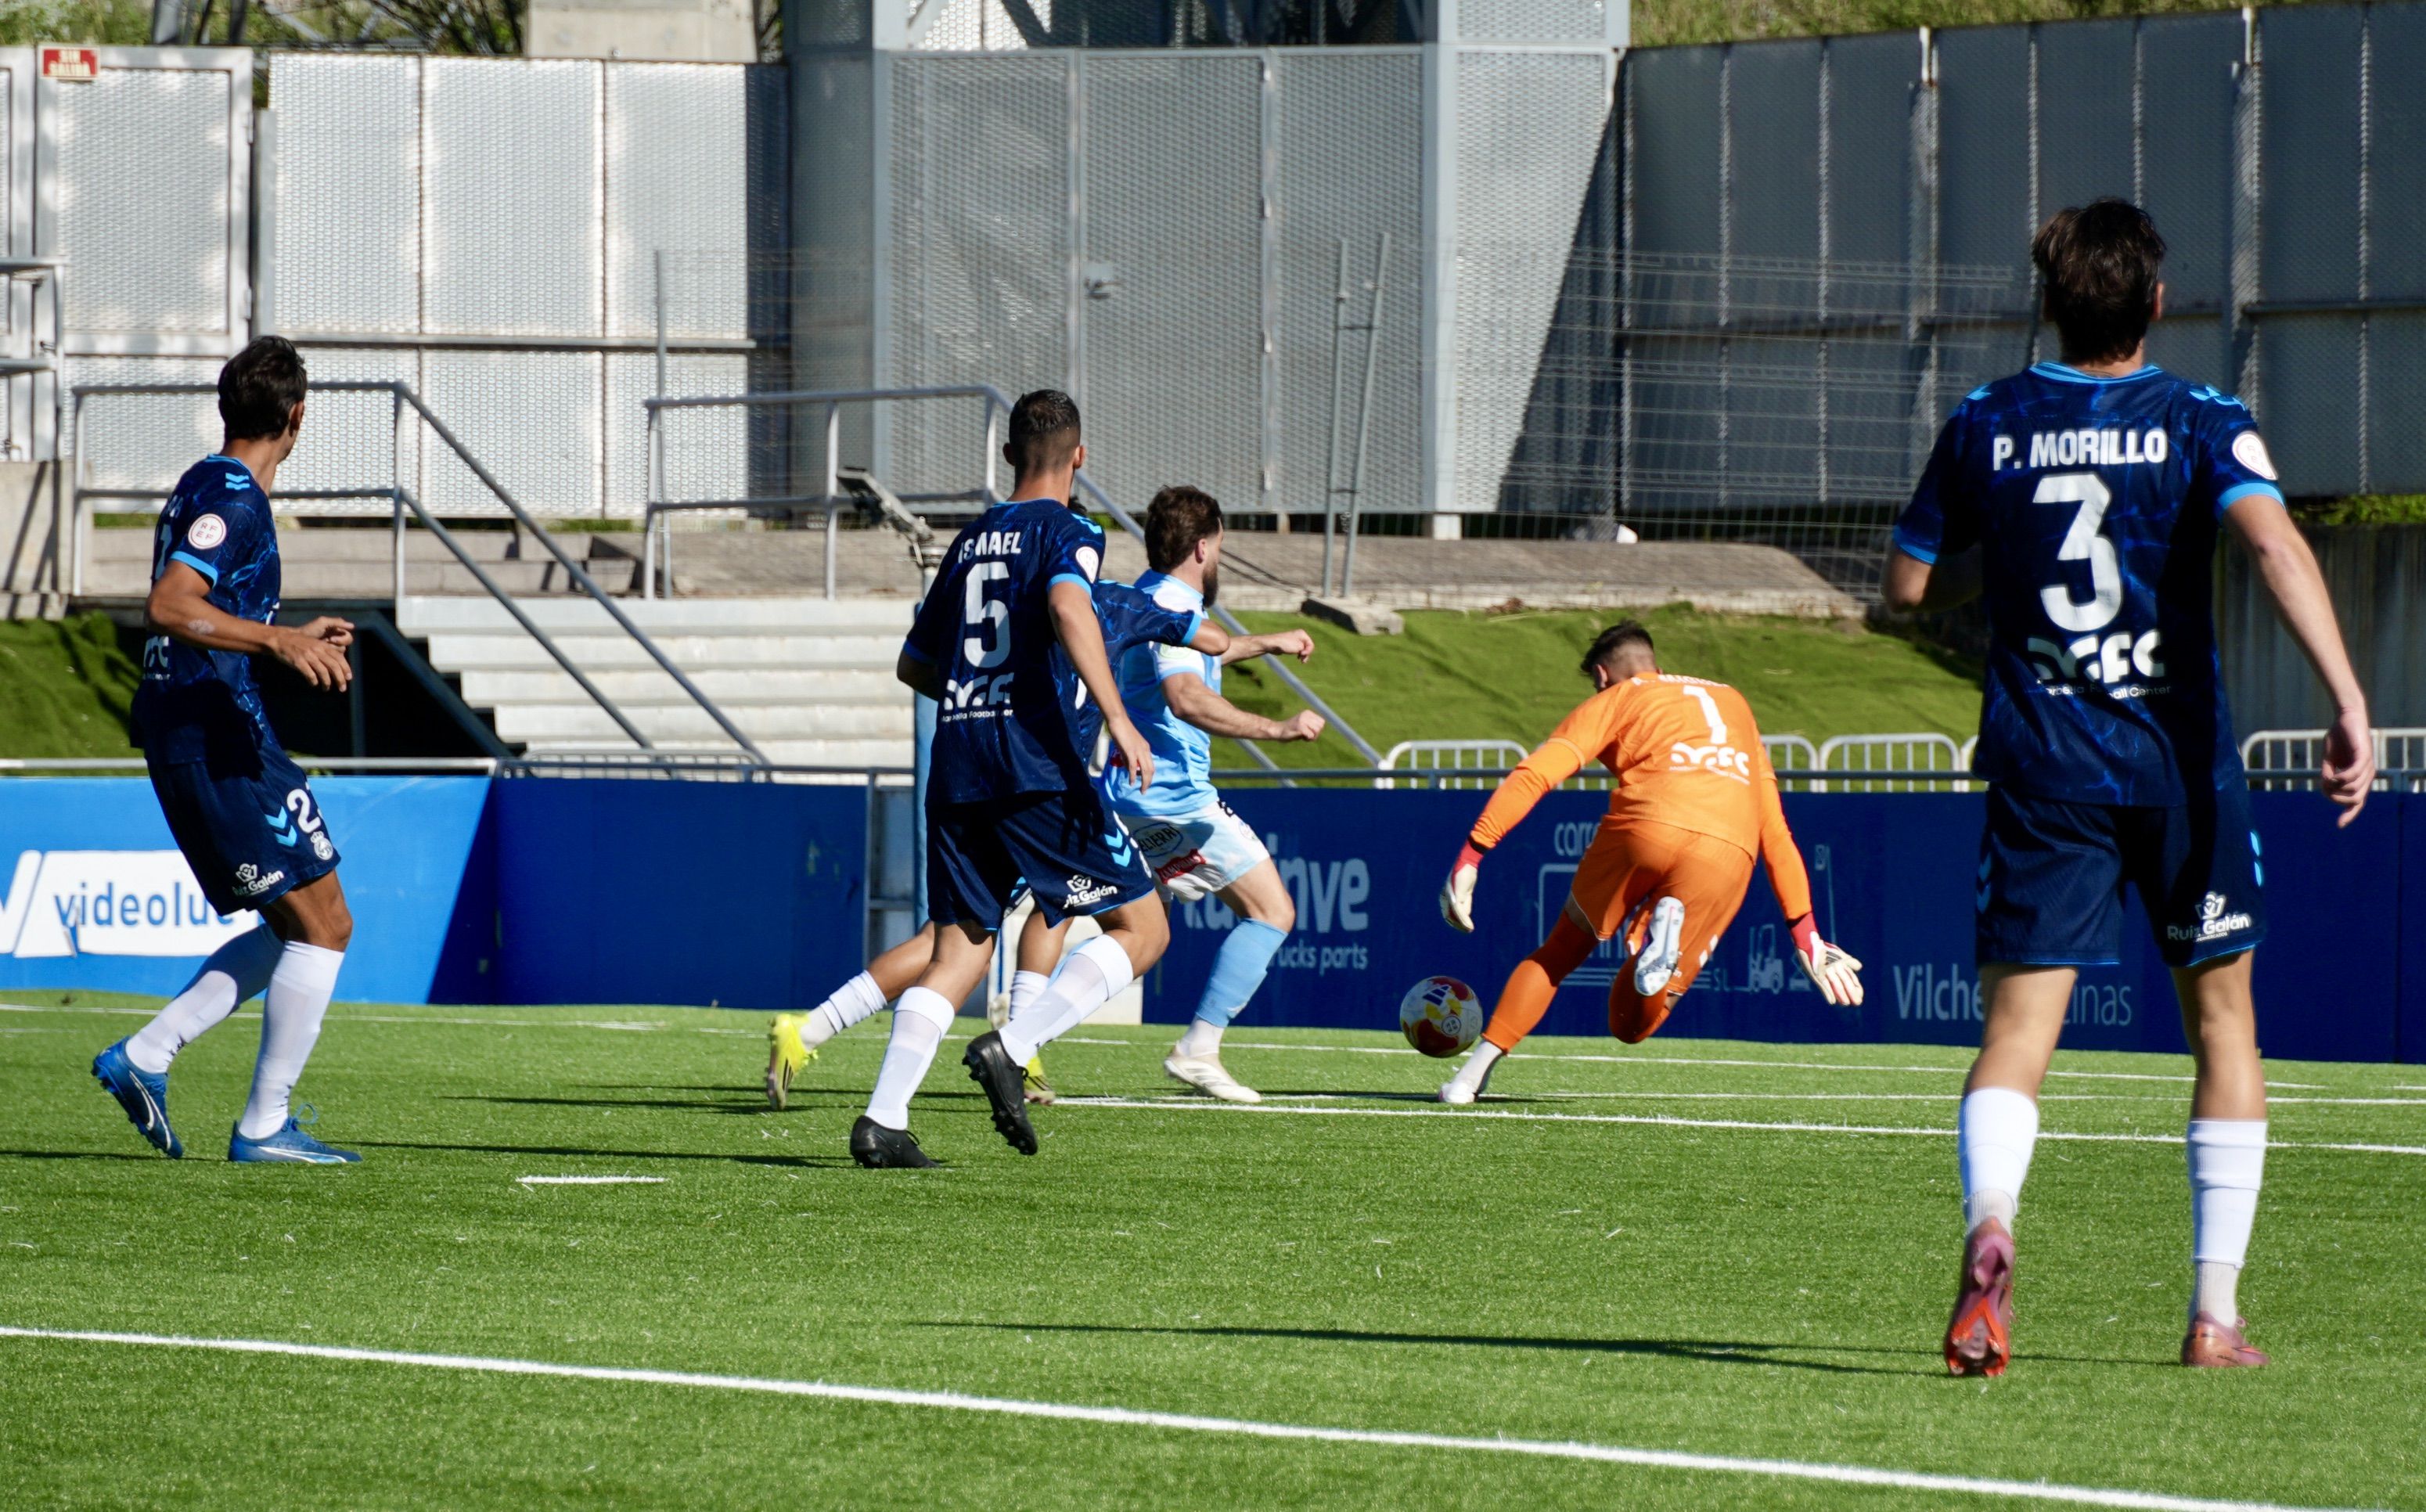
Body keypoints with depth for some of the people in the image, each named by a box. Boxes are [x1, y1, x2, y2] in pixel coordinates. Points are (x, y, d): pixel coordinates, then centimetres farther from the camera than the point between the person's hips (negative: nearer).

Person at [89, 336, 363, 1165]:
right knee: (323, 924, -6)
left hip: (185, 736, 10)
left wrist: (292, 638, 37)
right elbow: (168, 606, -26)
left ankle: (142, 1057, 7)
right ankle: (264, 1126, -4)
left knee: (296, 928, 14)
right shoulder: (232, 498, -13)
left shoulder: (205, 488, 17)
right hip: (216, 732, -10)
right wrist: (279, 641, -34)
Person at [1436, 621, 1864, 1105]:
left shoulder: (1614, 700, 22)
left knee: (1559, 952, 23)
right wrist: (1805, 934, 31)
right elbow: (1774, 829, 32)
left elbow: (1534, 776, 6)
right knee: (1630, 1024, 9)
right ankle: (1667, 931, -21)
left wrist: (1470, 856, 3)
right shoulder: (1733, 703, 34)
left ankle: (1475, 1072, 9)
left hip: (1645, 828, -2)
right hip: (1727, 854, 2)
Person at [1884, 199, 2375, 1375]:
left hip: (2042, 767, 1)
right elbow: (2274, 541, -19)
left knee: (2016, 1030, -4)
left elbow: (1909, 586, 11)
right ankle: (2215, 1311, 13)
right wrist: (2347, 700, -26)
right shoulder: (2199, 421, -2)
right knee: (2222, 1020, 15)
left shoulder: (1985, 426, 5)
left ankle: (1989, 1223, -36)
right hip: (2181, 757, -1)